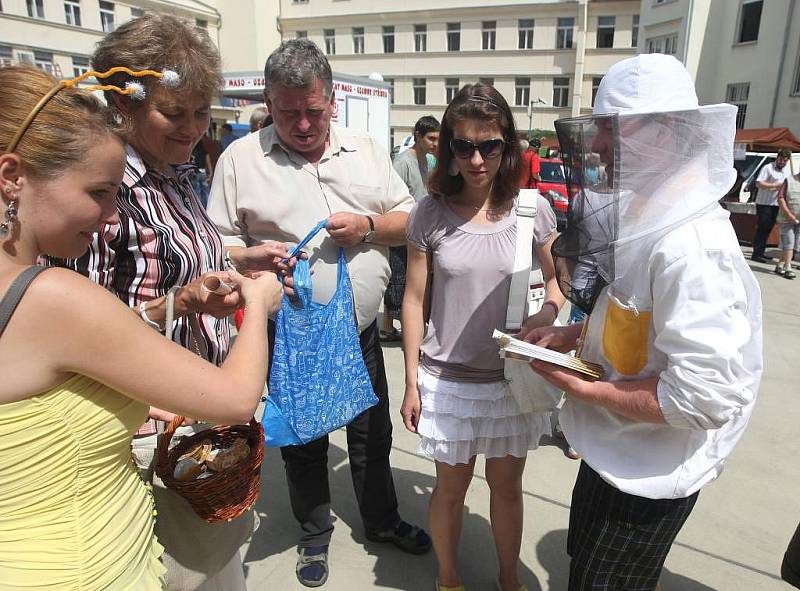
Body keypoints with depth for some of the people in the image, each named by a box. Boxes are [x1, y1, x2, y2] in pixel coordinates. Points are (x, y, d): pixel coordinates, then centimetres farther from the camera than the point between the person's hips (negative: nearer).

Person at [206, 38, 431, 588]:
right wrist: (252, 262, -24)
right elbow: (218, 243, -4)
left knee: (372, 436, 19)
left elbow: (410, 219, 6)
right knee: (304, 445, 17)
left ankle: (383, 521, 44)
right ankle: (315, 534, 42)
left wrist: (369, 227, -13)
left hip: (362, 331, 2)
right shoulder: (240, 159, -4)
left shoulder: (368, 151, 4)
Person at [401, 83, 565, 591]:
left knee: (507, 485, 20)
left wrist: (548, 311, -16)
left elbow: (557, 279, 7)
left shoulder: (532, 209, -7)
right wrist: (412, 383, -2)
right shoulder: (431, 214, -9)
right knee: (452, 488, 16)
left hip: (513, 377, 1)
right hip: (447, 379, -1)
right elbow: (415, 300, -3)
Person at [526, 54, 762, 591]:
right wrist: (572, 336, -1)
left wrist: (582, 388, -24)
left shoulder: (690, 245, -30)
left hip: (647, 476, -9)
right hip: (614, 448, 9)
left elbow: (705, 395, -31)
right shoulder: (649, 214, 1)